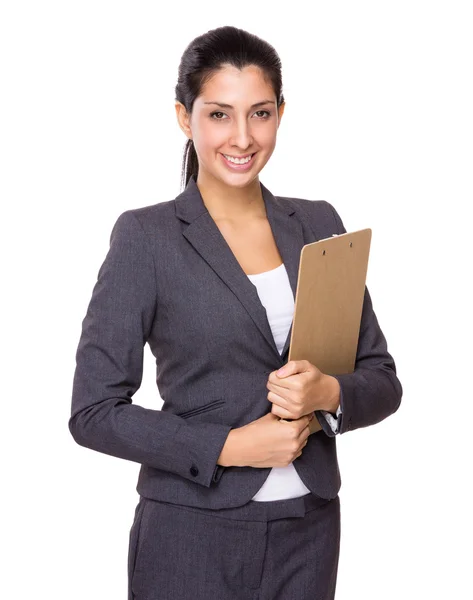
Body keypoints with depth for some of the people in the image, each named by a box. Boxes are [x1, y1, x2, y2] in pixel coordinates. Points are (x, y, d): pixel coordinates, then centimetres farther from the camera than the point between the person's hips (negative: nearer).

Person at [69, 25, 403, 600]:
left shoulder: (319, 224, 5)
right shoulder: (146, 236, -7)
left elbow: (382, 381, 7)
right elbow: (93, 411, -9)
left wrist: (328, 393, -14)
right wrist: (229, 447, -16)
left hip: (310, 530, 4)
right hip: (194, 536, -4)